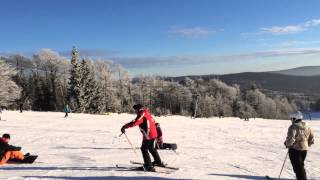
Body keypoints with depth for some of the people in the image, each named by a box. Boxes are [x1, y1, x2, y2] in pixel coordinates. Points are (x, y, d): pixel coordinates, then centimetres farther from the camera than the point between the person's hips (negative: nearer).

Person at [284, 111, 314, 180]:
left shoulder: (293, 127, -17)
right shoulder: (307, 127, 7)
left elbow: (290, 139, -26)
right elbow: (311, 140, 12)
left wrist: (287, 144, -7)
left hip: (295, 149, -8)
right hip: (304, 149, 8)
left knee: (298, 167, 0)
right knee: (301, 166, 23)